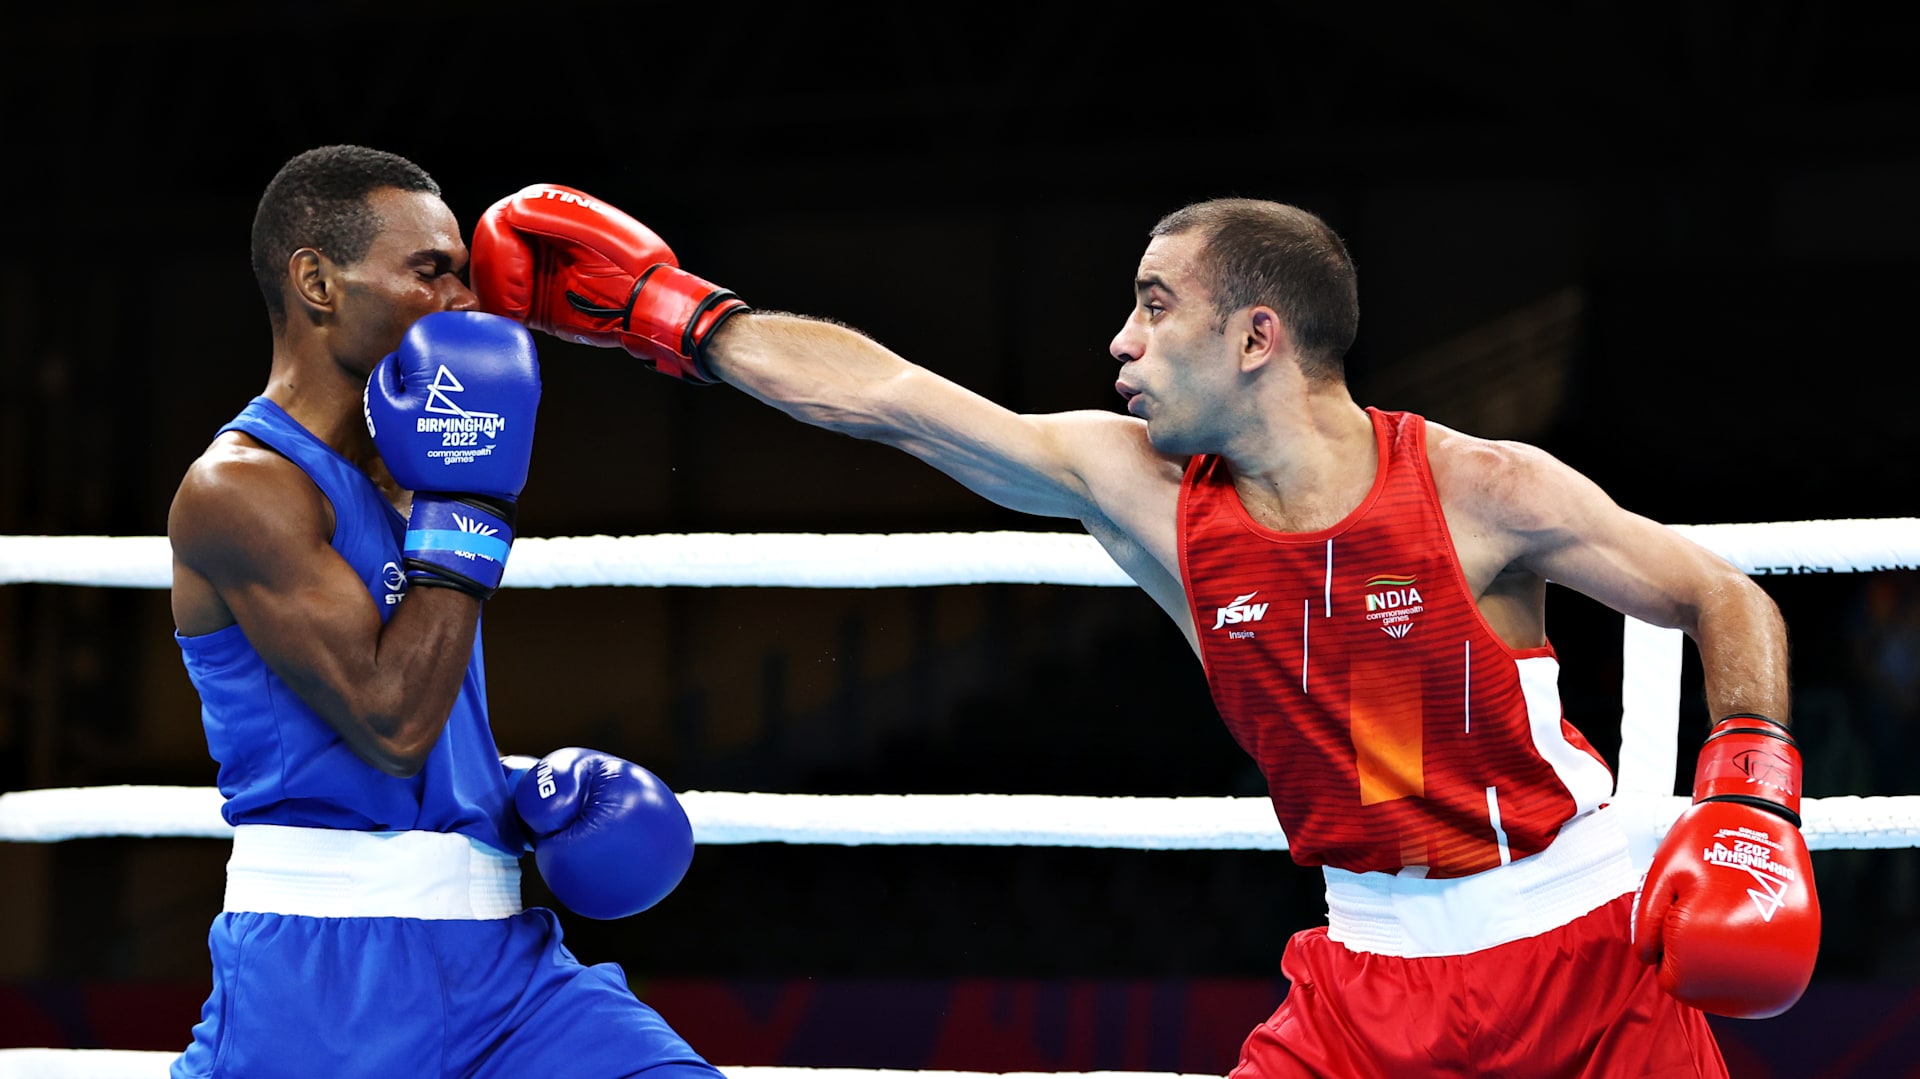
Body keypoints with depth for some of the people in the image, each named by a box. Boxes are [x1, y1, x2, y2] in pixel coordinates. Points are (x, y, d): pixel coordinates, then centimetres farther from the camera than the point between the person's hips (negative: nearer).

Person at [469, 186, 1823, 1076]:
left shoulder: (1484, 492, -14)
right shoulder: (1136, 487, -4)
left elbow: (1730, 601, -4)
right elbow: (879, 396, -1)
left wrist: (1751, 801, -19)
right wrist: (659, 305, 1)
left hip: (1581, 949, -3)